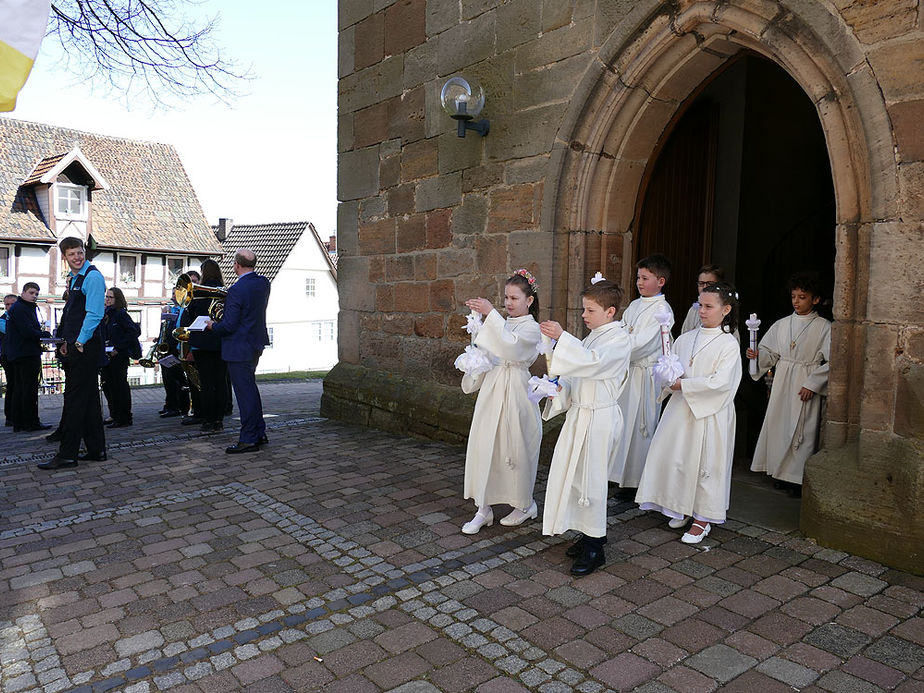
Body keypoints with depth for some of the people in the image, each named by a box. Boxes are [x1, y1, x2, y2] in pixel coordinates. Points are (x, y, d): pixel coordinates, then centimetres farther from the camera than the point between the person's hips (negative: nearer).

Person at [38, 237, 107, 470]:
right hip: (76, 345, 10)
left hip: (85, 346, -10)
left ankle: (67, 455, -1)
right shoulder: (73, 278, 18)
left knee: (75, 399, -7)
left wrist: (80, 342, -17)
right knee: (89, 398, 12)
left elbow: (94, 313, -18)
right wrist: (67, 341, 16)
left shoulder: (92, 277, -10)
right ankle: (96, 449, 18)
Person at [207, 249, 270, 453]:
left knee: (245, 392, -1)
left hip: (239, 348, -9)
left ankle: (249, 440, 7)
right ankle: (259, 433, 27)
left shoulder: (237, 290, -21)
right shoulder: (263, 283, 3)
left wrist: (213, 326, -1)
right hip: (256, 344, 9)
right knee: (250, 388, 20)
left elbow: (229, 325, -20)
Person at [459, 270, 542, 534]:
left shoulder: (531, 328, -6)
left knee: (514, 449, 2)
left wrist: (490, 313, -26)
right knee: (484, 446, 4)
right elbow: (486, 354, 18)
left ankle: (524, 505, 24)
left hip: (515, 393, -6)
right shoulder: (501, 325, 15)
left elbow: (510, 345, -26)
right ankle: (484, 509, 13)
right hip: (492, 390, 6)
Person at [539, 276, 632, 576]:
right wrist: (560, 387, -3)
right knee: (573, 472, 13)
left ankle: (595, 548, 10)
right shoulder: (591, 338, 14)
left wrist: (561, 337, -34)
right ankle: (590, 533, 29)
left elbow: (592, 362, -30)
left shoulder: (619, 339, -12)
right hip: (579, 412, 9)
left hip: (599, 417, -8)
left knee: (590, 478, -3)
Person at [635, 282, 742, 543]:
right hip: (682, 408, 5)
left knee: (706, 462, 3)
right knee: (676, 457, 9)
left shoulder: (729, 344, -9)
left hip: (710, 413, -5)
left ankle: (703, 517, 18)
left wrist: (684, 385, -18)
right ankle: (683, 508, 29)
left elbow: (720, 382, -18)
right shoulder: (687, 338, 8)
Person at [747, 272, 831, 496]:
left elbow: (832, 361, -8)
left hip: (806, 386, -4)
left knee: (803, 430, -2)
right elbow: (770, 353, 9)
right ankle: (782, 472, 20)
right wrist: (757, 355, -12)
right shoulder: (782, 325, 8)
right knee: (778, 425, 7)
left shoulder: (824, 328, -4)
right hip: (782, 383, 4)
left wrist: (812, 383, -15)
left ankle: (799, 478, 9)